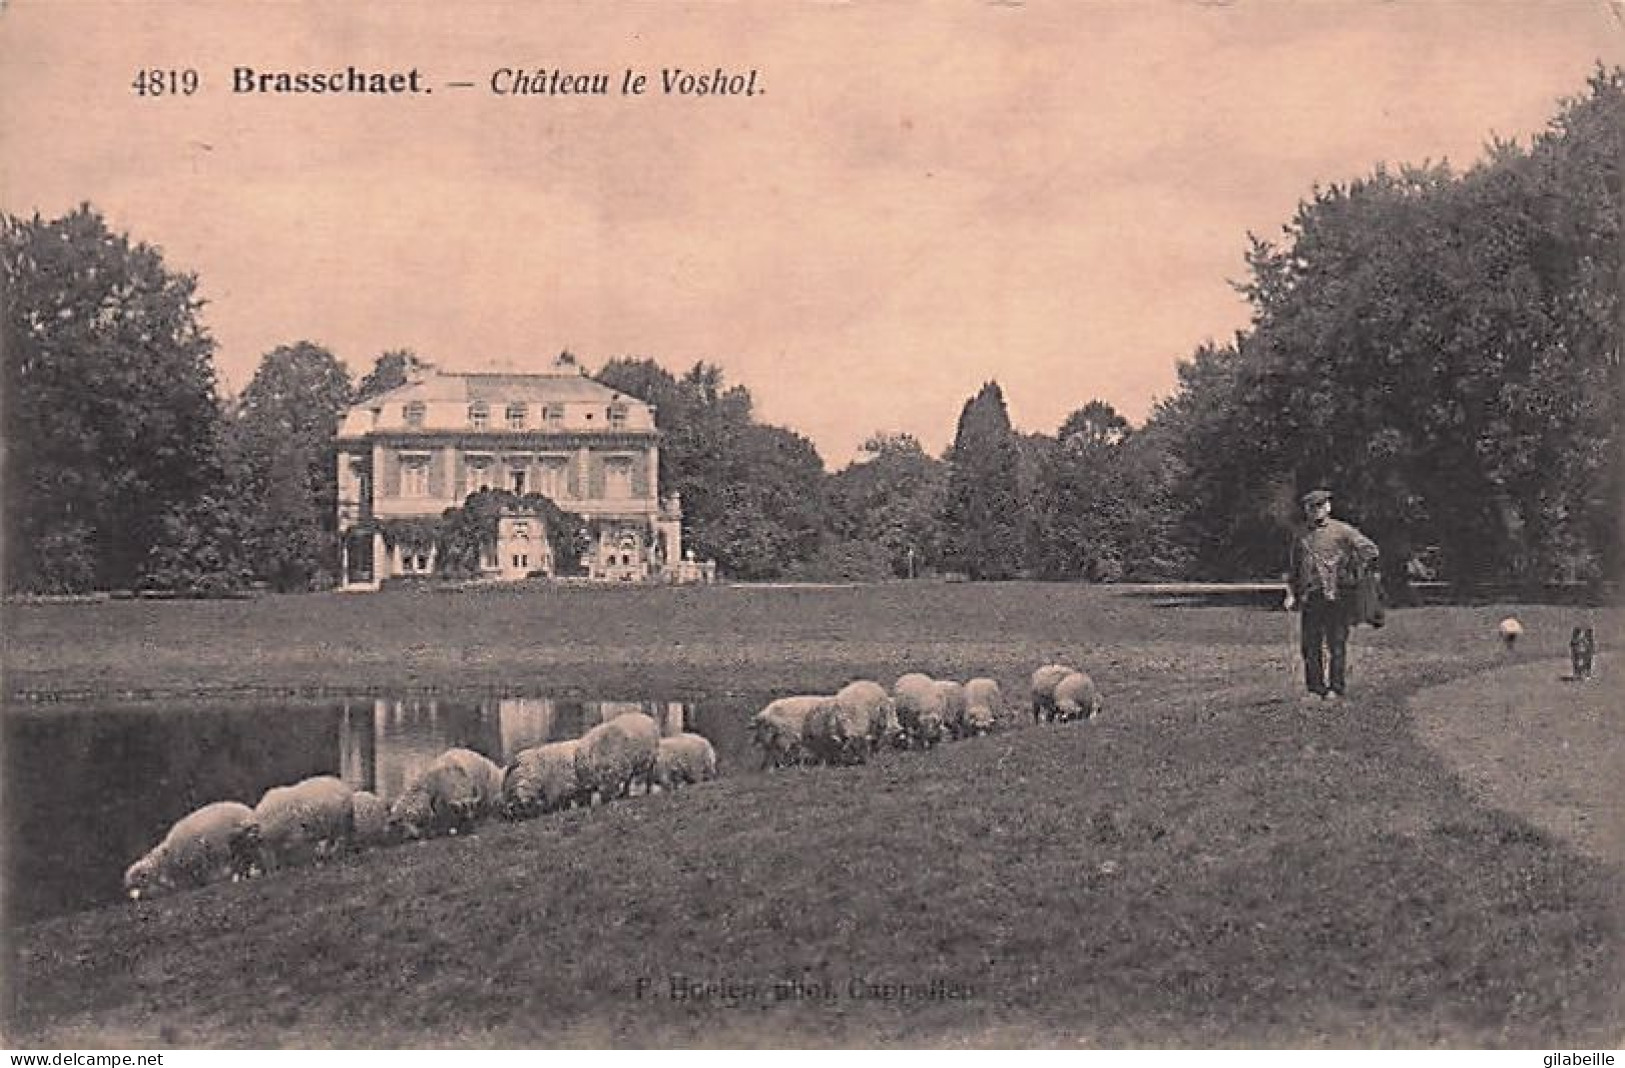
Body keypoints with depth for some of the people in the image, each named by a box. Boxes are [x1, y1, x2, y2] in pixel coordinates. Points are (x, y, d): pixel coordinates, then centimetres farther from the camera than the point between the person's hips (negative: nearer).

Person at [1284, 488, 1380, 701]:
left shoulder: (1341, 530, 1)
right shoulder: (1301, 536, 16)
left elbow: (1370, 550, -3)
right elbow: (1293, 569, 24)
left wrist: (1356, 578, -3)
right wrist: (1291, 594, 14)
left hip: (1337, 597, -4)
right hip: (1310, 598, 4)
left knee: (1336, 644, -1)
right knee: (1310, 645, 4)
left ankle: (1336, 688, 5)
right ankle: (1315, 689, 11)